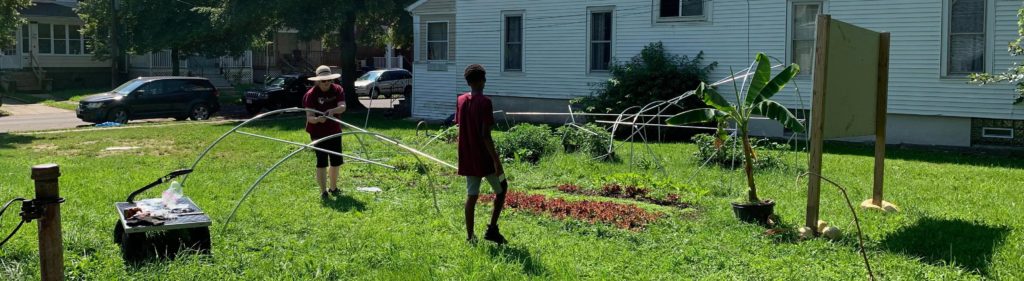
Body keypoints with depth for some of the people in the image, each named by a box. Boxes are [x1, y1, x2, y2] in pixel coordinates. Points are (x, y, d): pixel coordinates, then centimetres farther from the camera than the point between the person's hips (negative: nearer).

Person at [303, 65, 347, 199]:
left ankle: (333, 187, 33)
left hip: (335, 131, 5)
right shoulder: (311, 94, -14)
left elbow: (342, 107, -20)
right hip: (318, 132, -4)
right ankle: (323, 191, 2)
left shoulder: (337, 90, -4)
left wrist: (332, 110, -41)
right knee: (322, 162, -6)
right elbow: (309, 117, -20)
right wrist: (317, 119, -43)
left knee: (336, 161, 14)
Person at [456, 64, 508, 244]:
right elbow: (485, 135, -20)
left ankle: (470, 236, 10)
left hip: (467, 158, 6)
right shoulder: (484, 102, -16)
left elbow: (460, 127, 11)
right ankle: (492, 228, 5)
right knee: (501, 189, 11)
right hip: (484, 157, -6)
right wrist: (497, 161, -17)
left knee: (471, 195, 10)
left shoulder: (461, 101, 5)